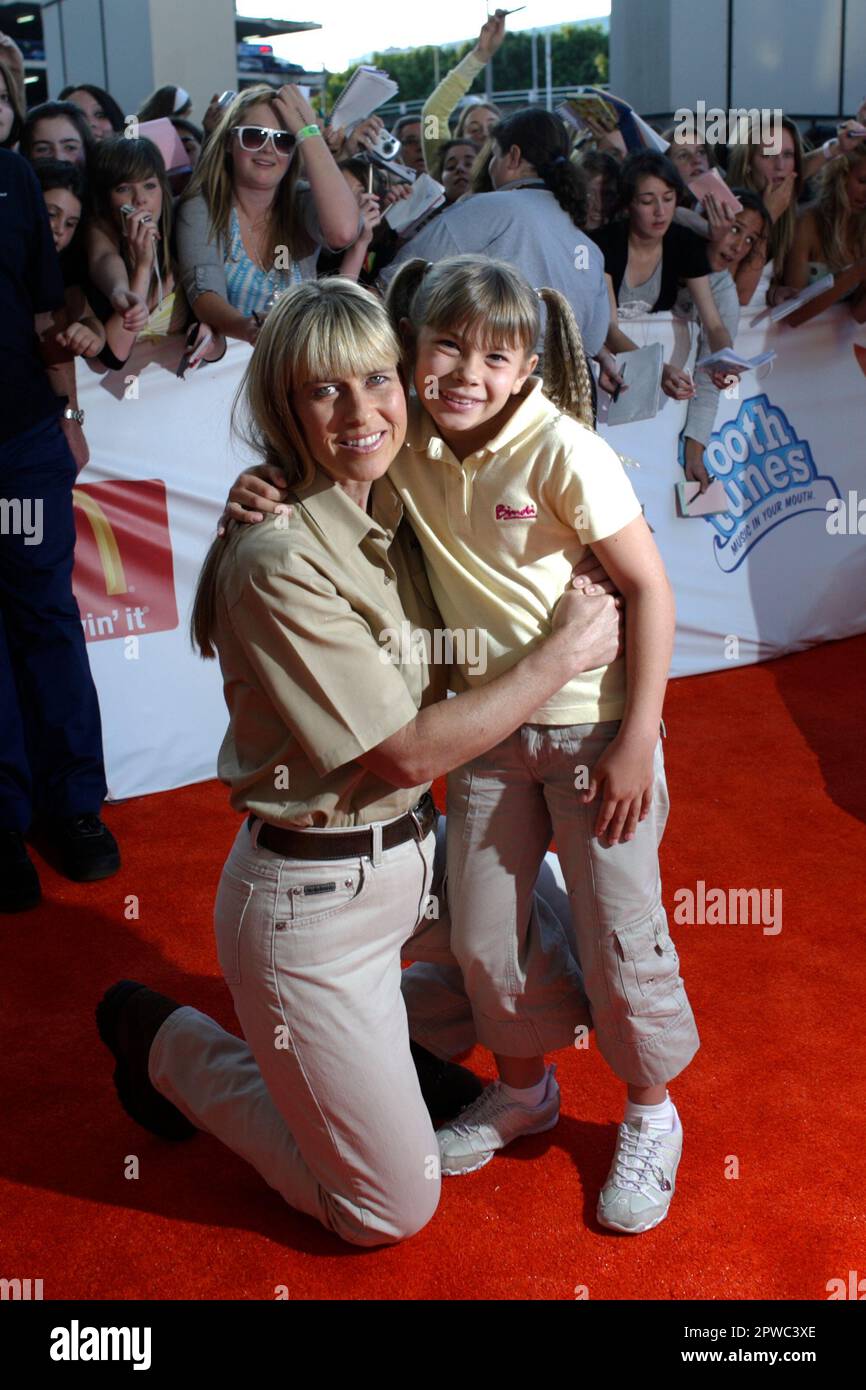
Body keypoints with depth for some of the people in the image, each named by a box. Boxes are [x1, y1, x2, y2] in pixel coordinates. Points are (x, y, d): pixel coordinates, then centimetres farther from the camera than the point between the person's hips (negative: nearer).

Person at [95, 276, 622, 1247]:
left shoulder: (391, 510, 1)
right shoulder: (278, 560, -25)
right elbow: (410, 750, -21)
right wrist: (561, 654, -16)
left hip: (413, 851, 8)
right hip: (315, 899, -8)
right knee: (391, 1211, 6)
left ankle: (391, 1024, 31)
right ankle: (170, 1048, 20)